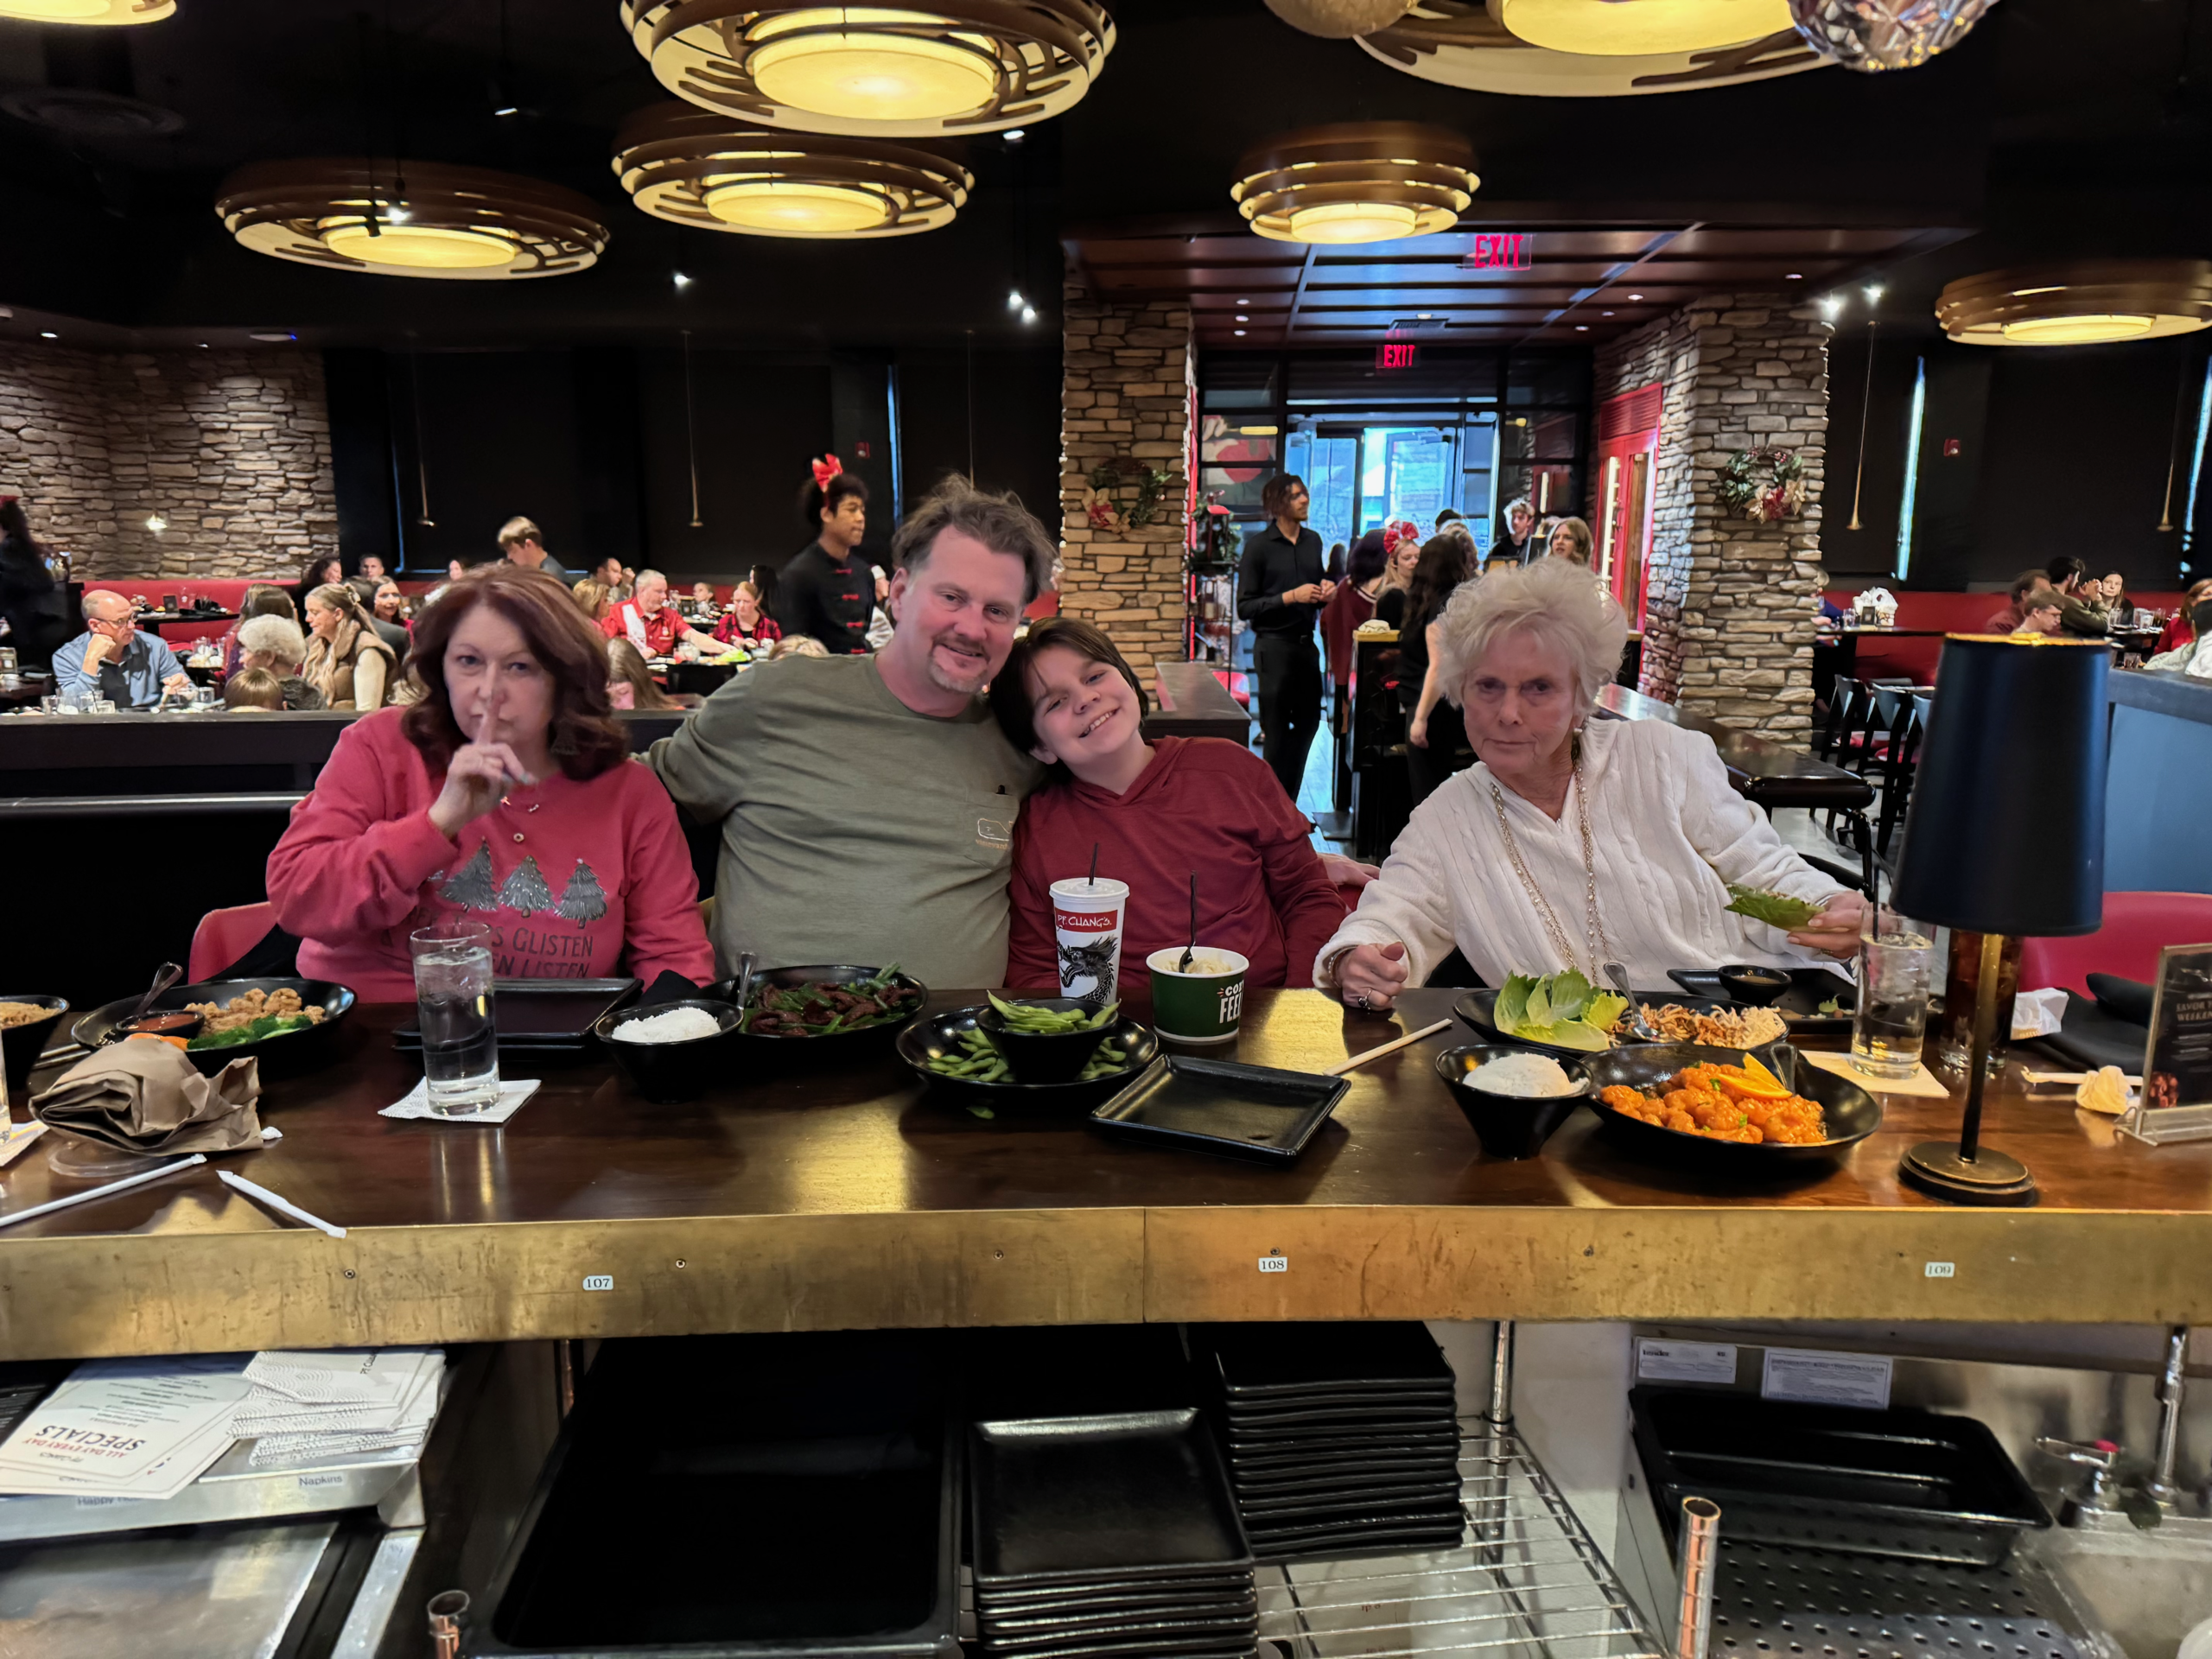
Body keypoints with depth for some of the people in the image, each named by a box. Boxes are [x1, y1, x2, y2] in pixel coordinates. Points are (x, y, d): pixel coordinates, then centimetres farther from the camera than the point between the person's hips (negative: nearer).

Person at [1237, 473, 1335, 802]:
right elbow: (1245, 607, -12)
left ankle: (1284, 799, 30)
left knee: (1308, 720, 13)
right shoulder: (1259, 546, -8)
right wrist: (1290, 597, -19)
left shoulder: (1313, 541, 10)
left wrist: (1325, 591, 1)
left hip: (1306, 643, 6)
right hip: (1274, 646, -6)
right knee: (1278, 731, 1)